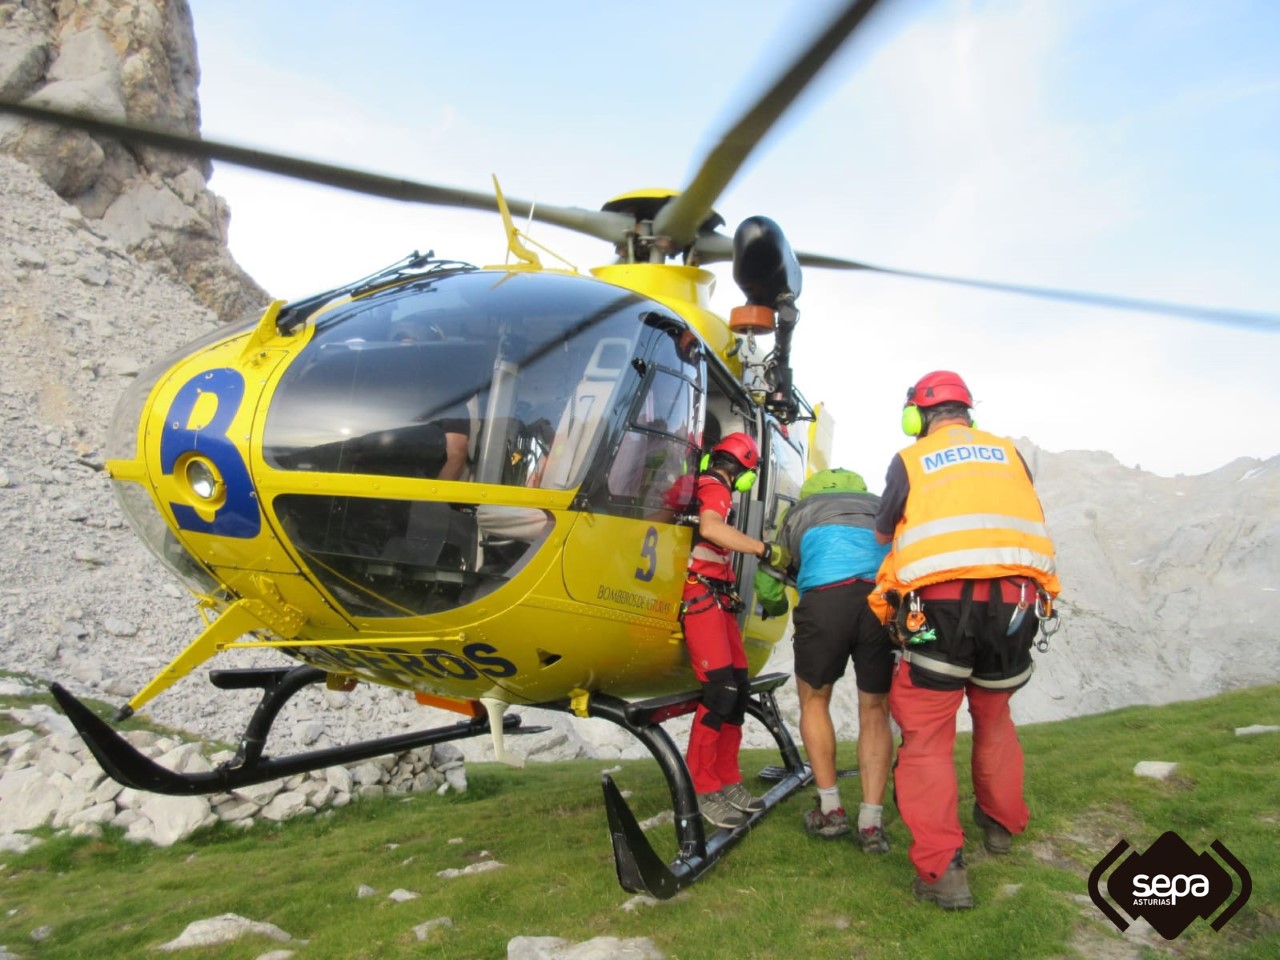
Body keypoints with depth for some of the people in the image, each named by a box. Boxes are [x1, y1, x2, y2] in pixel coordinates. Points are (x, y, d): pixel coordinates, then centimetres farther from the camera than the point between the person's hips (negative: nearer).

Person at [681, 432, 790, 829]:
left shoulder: (709, 488, 22)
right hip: (700, 596, -10)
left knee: (738, 688, 7)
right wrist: (764, 549, -25)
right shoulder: (715, 488, -7)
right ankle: (701, 789, -10)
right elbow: (710, 527, -29)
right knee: (720, 687, -15)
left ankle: (727, 782, 13)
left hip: (718, 599, 10)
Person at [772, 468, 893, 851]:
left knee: (814, 700, 21)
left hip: (826, 597, -2)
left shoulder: (799, 511, 31)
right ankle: (871, 822, 12)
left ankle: (831, 810, 21)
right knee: (874, 711, 18)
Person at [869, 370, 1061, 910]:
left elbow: (883, 536, 16)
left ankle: (943, 871, -3)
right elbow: (1033, 524, 22)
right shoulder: (1008, 452, 19)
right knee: (993, 716, 26)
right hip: (1015, 602, 4)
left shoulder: (910, 460, 10)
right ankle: (1001, 824, 42)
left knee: (927, 736, 3)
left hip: (941, 605, -4)